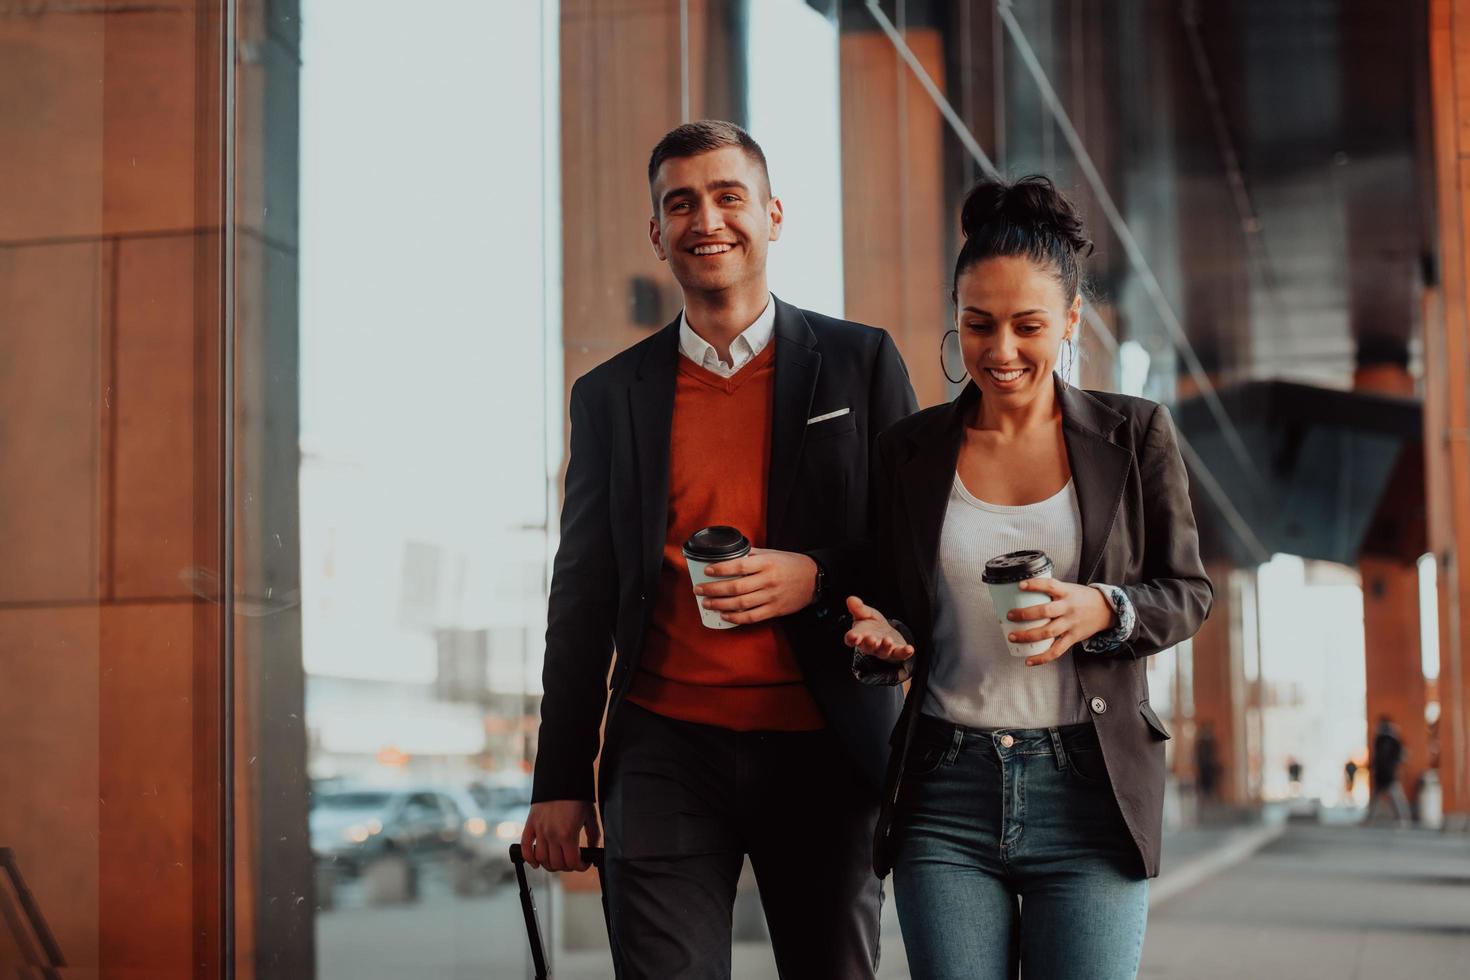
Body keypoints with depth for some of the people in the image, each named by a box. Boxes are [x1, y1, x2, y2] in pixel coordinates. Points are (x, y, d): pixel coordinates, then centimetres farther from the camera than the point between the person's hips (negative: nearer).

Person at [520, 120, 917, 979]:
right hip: (665, 747, 1)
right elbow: (582, 597, 11)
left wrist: (818, 577, -14)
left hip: (823, 746, 0)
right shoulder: (611, 393, 10)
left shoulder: (860, 361, 5)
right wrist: (560, 781, 7)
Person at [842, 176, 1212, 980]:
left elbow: (1188, 593, 6)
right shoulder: (906, 453, 7)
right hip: (946, 793, 1)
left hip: (1088, 793, -1)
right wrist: (880, 642, -8)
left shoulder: (1134, 436, 3)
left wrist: (1104, 610, -14)